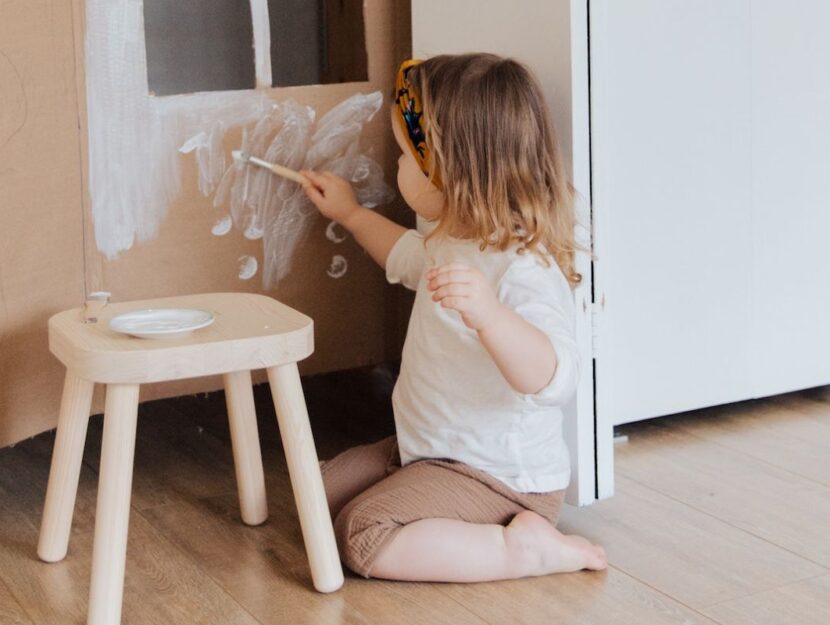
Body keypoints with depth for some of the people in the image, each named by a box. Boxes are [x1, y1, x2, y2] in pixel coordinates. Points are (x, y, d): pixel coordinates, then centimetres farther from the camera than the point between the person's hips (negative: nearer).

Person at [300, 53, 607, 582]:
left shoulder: (525, 270, -29)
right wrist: (350, 212, 38)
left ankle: (524, 548, -14)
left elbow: (553, 378, -43)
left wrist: (488, 313, -59)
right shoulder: (453, 240, 4)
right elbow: (406, 256, 31)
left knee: (363, 538, -23)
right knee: (327, 491, 15)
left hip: (501, 478, -11)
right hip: (431, 449, 11)